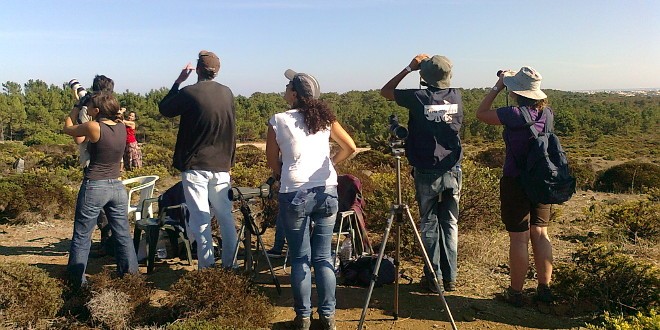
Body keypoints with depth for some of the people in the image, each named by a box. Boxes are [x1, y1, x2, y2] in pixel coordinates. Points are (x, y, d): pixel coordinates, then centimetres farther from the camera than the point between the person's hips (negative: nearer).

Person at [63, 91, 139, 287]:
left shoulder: (93, 127, -15)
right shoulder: (121, 127, 1)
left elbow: (68, 128, 4)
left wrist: (76, 109, 19)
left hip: (94, 187, -5)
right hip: (117, 187, 5)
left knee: (82, 237, 8)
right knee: (123, 235, 13)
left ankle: (77, 281, 16)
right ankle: (131, 275, 18)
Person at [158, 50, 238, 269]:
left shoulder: (189, 93, -12)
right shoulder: (227, 93, 3)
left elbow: (164, 109, 5)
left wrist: (178, 81, 10)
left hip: (195, 165, -4)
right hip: (221, 165, 4)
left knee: (200, 218, 1)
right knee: (225, 216, 11)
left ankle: (207, 265, 3)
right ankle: (230, 263, 17)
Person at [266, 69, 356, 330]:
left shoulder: (278, 121, -2)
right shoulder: (324, 117, 6)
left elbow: (272, 162, 4)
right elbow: (350, 147, 4)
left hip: (294, 194, -3)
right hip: (327, 191, 3)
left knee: (300, 258, 7)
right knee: (323, 256, 10)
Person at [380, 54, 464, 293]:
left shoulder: (419, 97, -11)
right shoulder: (456, 96, -1)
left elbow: (385, 91, 4)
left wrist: (410, 68, 7)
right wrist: (435, 67, 21)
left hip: (427, 173, -3)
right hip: (453, 171, 3)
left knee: (429, 224, 6)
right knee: (450, 224, 11)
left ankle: (434, 278, 10)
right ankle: (450, 278, 17)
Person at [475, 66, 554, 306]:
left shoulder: (514, 114, -18)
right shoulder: (546, 112, 0)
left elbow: (481, 113, -4)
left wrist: (497, 87, 2)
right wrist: (512, 80, 16)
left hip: (516, 182, -6)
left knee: (519, 239, 2)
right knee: (540, 234, 14)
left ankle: (516, 292, 13)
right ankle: (544, 288, 23)